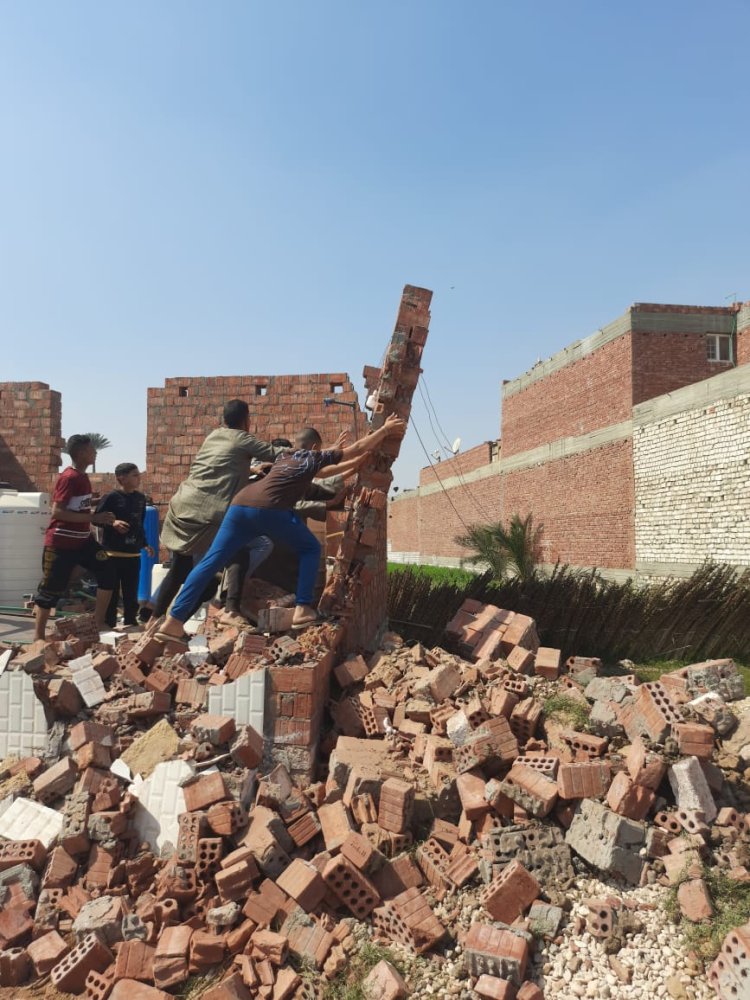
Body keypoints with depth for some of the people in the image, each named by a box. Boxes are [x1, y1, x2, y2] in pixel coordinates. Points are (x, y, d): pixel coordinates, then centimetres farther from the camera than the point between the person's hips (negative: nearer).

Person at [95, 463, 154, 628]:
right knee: (111, 592, 2)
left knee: (131, 594, 13)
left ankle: (131, 624, 24)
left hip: (134, 554, 6)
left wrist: (144, 544, 17)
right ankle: (109, 626, 10)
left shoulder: (140, 498, 9)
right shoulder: (111, 497, -9)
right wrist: (112, 523, -23)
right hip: (113, 553, -5)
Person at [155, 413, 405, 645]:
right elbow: (357, 447, 25)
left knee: (211, 561, 4)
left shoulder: (285, 459, 37)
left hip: (240, 504, 6)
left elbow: (330, 471, 49)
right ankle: (303, 610, 6)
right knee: (310, 548, 14)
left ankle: (174, 621, 0)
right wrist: (386, 429, 36)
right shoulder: (314, 457, 20)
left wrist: (358, 463, 55)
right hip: (269, 510, -6)